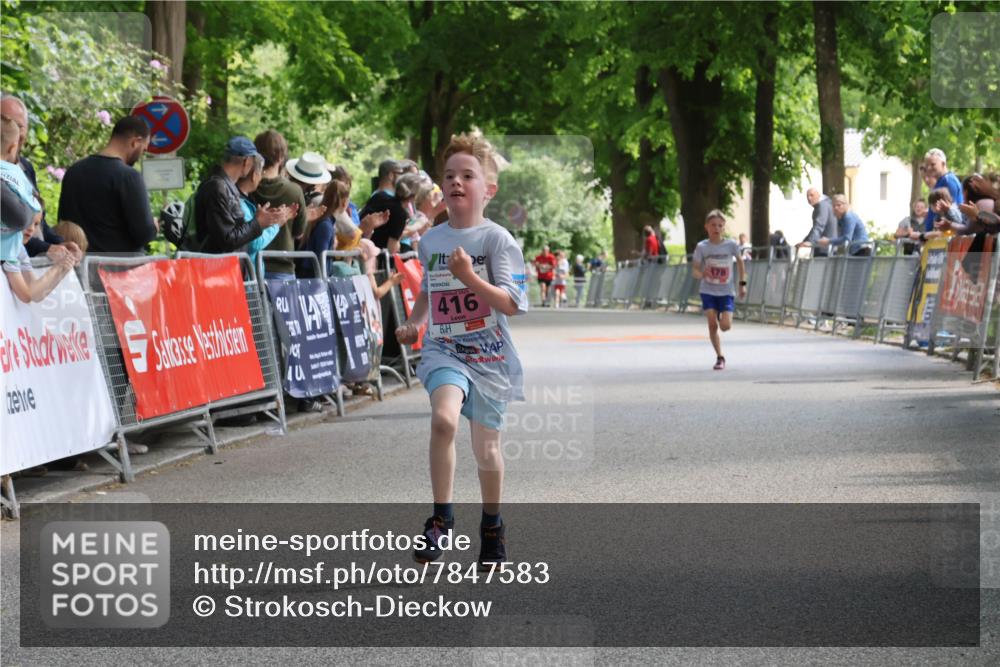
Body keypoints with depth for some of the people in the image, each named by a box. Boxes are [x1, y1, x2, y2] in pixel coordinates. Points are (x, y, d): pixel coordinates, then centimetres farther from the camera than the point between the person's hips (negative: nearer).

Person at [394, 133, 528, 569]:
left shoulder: (497, 239, -8)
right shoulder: (430, 241, 6)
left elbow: (512, 304, -15)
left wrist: (469, 276, -25)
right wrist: (414, 323, 12)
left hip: (489, 356, -2)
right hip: (444, 350, 2)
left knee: (486, 448, 8)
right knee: (443, 418, -27)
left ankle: (492, 525, 33)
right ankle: (441, 518, -15)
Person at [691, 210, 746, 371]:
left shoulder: (731, 245, -6)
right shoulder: (702, 247, -8)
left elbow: (740, 262, 11)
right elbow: (695, 270, -6)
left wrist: (742, 283, 8)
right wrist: (702, 274, -29)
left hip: (726, 291, 0)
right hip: (708, 291, 0)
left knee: (725, 326, -12)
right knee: (712, 325, -7)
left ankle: (722, 317, 25)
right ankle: (720, 357, 5)